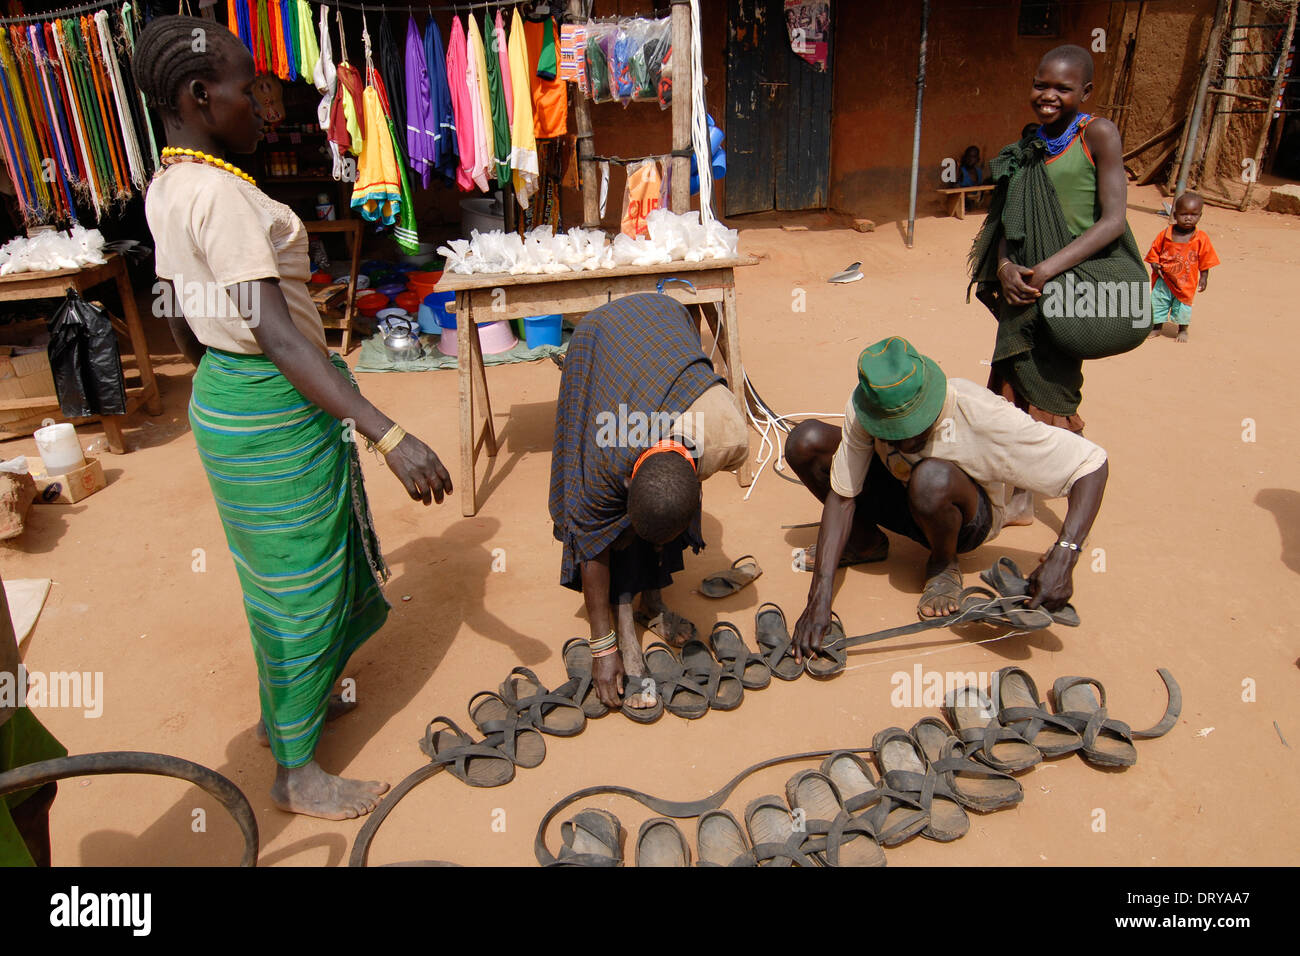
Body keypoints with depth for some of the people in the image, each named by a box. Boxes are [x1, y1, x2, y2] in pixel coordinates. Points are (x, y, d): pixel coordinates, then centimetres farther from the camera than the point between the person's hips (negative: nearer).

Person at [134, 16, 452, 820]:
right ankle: (296, 772, 23)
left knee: (283, 575, 25)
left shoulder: (167, 189, 7)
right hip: (276, 411, -10)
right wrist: (390, 436, -37)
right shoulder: (225, 195, -23)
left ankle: (287, 705, 45)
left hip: (221, 397, 10)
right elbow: (277, 335, -32)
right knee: (300, 587, 5)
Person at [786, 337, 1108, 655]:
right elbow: (841, 496, -23)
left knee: (932, 478, -41)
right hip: (903, 500, 4)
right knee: (806, 440, -19)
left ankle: (943, 564, -6)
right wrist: (819, 597, -32)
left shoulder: (986, 417, -34)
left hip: (971, 520, -3)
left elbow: (1093, 464, -28)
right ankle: (866, 543, 5)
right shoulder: (863, 410, -25)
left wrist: (1063, 558, -41)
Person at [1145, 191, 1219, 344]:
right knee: (1157, 302, 8)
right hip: (1163, 279, 1)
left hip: (1186, 282, -1)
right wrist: (1154, 263, -11)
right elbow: (1155, 250, 4)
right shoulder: (1166, 233, -6)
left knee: (1183, 305, 6)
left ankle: (1183, 329, 27)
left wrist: (1204, 278, 1)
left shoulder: (1201, 239, -6)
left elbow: (1205, 261, 2)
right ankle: (1157, 327, 28)